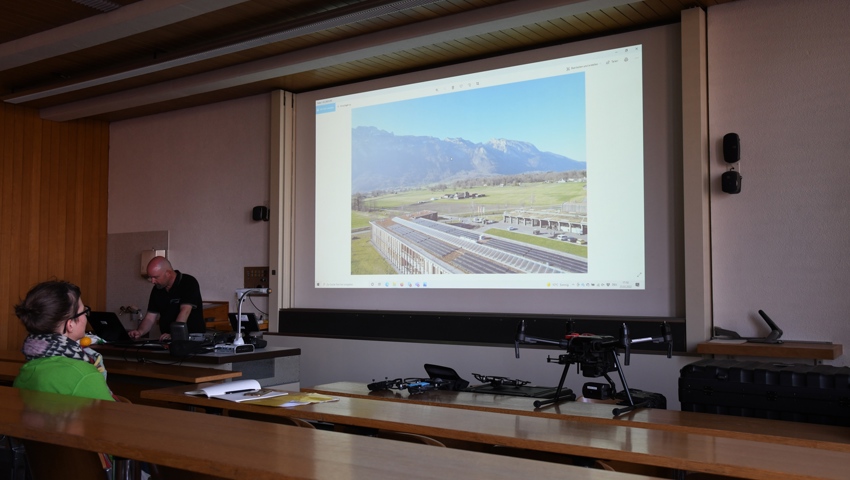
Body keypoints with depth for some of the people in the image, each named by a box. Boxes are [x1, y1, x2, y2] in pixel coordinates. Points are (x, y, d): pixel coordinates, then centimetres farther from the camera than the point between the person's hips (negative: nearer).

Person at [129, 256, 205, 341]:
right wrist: (139, 332, -10)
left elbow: (185, 311, -22)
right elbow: (150, 317, 10)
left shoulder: (189, 283, -11)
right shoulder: (157, 290, 10)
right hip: (166, 341, 6)